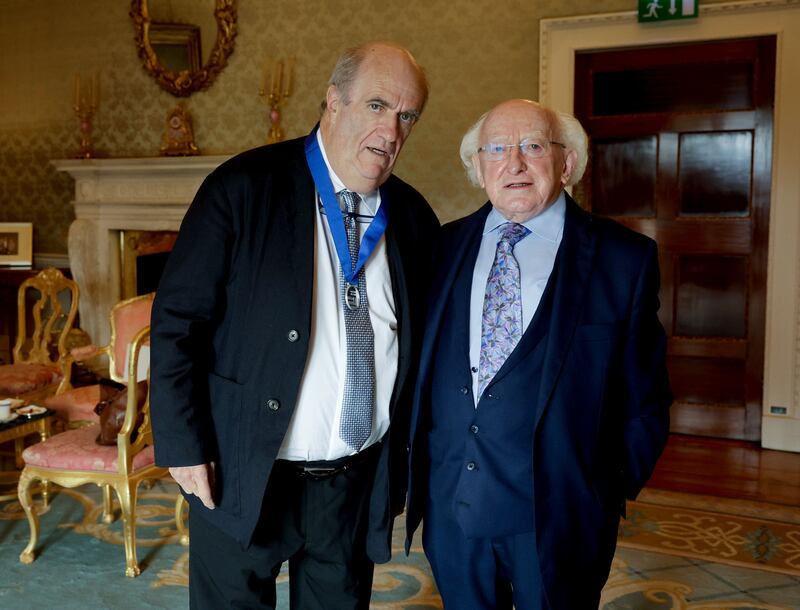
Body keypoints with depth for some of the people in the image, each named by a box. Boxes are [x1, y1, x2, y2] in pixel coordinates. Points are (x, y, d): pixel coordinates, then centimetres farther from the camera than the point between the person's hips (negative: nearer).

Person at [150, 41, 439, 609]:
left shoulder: (414, 215, 1)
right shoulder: (244, 187, -11)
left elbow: (421, 342, 9)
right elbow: (177, 320, -9)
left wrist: (406, 451, 8)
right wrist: (184, 448, -10)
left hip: (360, 479, 4)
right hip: (244, 475, -3)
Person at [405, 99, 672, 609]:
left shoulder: (624, 257, -5)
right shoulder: (444, 247, 5)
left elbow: (645, 399, -2)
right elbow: (420, 367, 9)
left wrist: (609, 492, -5)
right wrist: (418, 464, 3)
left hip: (559, 515, -3)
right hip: (450, 506, 3)